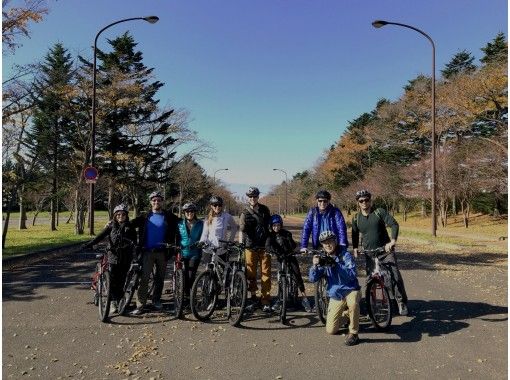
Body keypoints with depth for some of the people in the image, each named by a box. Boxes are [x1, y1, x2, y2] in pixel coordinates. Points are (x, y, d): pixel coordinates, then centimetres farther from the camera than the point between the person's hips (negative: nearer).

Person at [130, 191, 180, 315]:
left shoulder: (169, 217, 4)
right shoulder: (145, 217, 8)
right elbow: (131, 224, 11)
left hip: (162, 252, 1)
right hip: (147, 252, 0)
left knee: (160, 278, 10)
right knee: (144, 278, -7)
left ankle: (156, 300, 26)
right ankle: (140, 305, -4)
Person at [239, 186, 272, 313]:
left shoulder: (264, 210, 7)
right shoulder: (245, 213, -2)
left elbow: (270, 224, 17)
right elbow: (242, 229, -14)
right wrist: (240, 243, -29)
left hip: (264, 246, 1)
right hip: (251, 247, -1)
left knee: (266, 274, 1)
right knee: (251, 274, 5)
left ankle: (266, 301, 7)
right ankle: (253, 299, 20)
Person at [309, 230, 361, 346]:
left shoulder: (345, 255, -11)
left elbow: (352, 275, -25)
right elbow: (313, 279, -7)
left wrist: (335, 265, -36)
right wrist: (315, 265, -27)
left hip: (350, 290, -4)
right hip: (335, 296, 4)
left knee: (352, 302, -40)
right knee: (331, 330, 1)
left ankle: (353, 333, -17)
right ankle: (346, 315, 30)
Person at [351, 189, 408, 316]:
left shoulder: (380, 212, -5)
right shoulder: (356, 218, 5)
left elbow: (394, 224, -13)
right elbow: (355, 235, 18)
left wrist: (392, 241, -26)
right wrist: (355, 248, 5)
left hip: (385, 250, -2)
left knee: (396, 277, -9)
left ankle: (402, 303, 7)